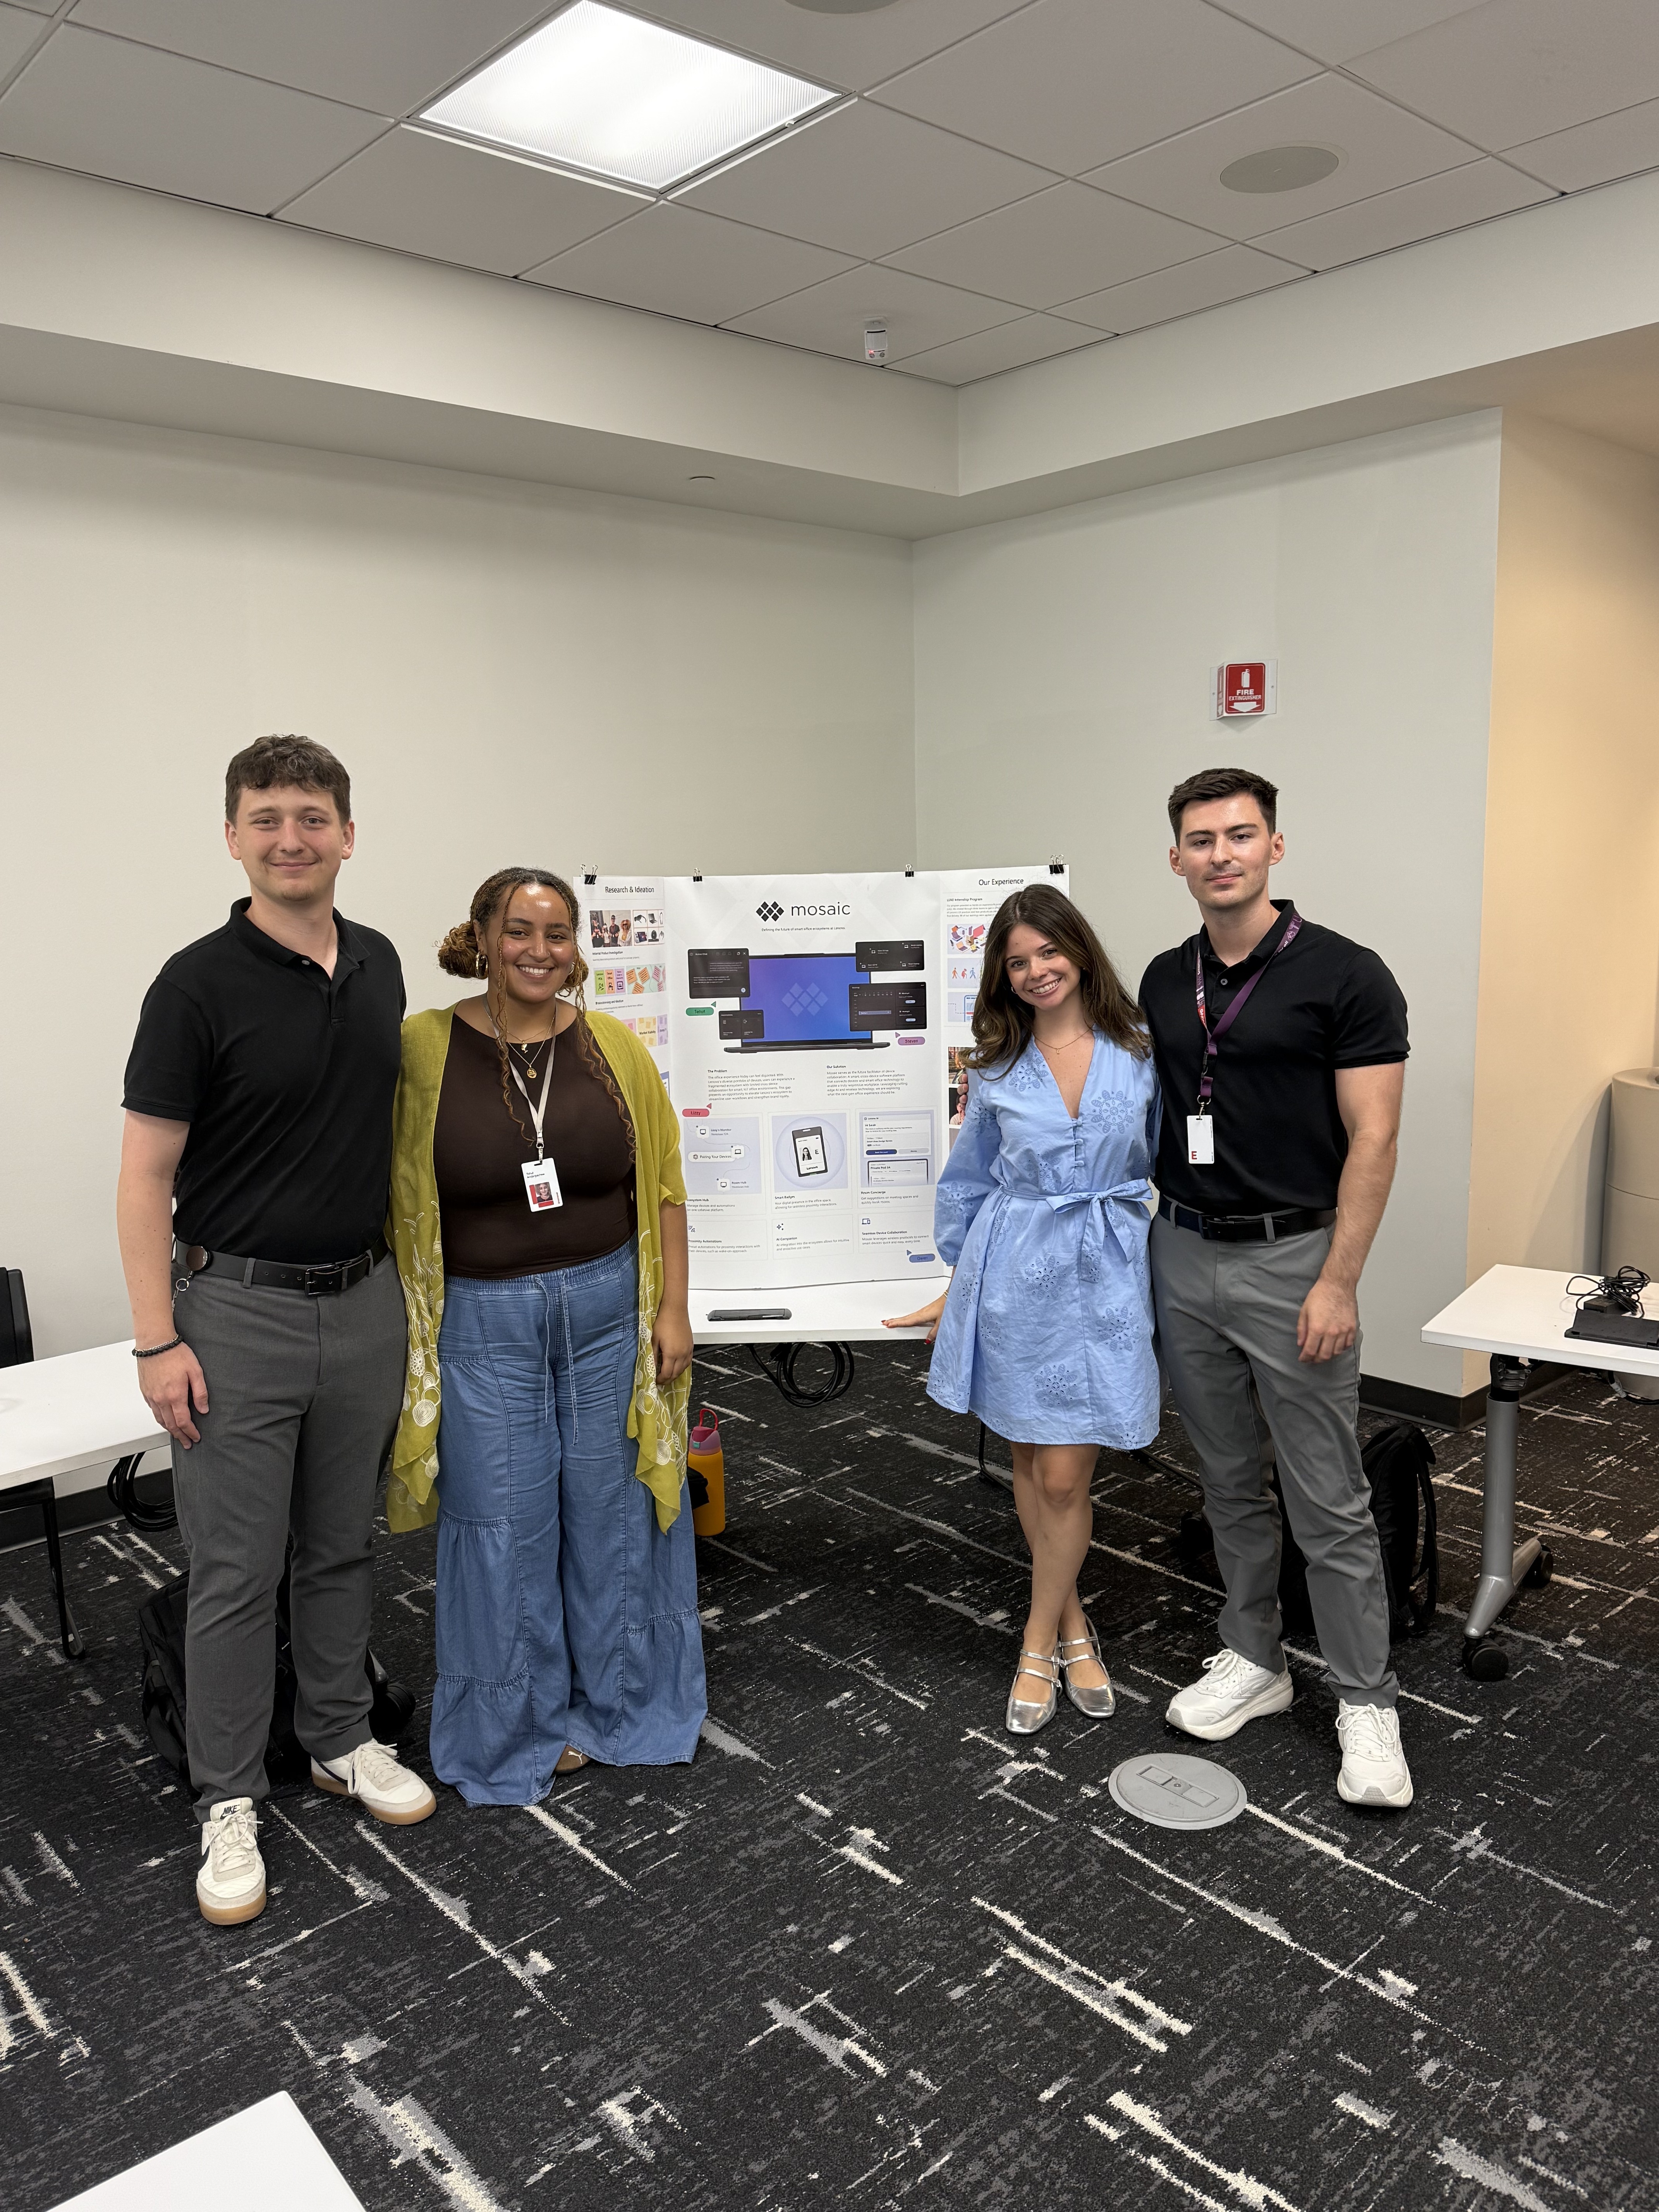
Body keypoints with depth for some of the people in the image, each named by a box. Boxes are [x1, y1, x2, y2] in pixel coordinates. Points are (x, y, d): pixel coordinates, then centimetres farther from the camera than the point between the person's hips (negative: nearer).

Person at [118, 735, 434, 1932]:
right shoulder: (200, 983, -12)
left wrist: (402, 1273, 13)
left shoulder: (380, 966, 5)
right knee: (236, 1570, 5)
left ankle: (342, 1739, 35)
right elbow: (148, 1172, -11)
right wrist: (158, 1340, -15)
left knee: (343, 1547, 17)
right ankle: (229, 1800, 21)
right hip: (239, 1308, -5)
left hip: (364, 1304, 5)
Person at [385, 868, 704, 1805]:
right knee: (503, 1525, 8)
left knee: (613, 1511, 13)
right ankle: (518, 1733, 29)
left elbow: (663, 1188, 2)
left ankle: (620, 1709, 34)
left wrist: (673, 1309, -1)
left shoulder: (616, 1047, -1)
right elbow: (391, 1193, -4)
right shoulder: (421, 1049, -7)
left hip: (609, 1310, 2)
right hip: (484, 1322, -2)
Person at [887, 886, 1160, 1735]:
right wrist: (962, 1278, 15)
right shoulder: (996, 1068, 2)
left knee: (1064, 1476, -1)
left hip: (1104, 1279, -1)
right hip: (1015, 1277, 2)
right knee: (1030, 1464, 11)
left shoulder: (1139, 1052, -1)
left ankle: (1039, 1642, 19)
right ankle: (1070, 1625, 31)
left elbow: (1162, 1162, 7)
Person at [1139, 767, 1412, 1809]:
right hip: (1185, 1256, 6)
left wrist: (1338, 1283, -17)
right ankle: (1254, 1659, 31)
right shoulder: (1164, 981, 7)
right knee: (1231, 1482, 16)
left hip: (1291, 1260, -5)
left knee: (1329, 1498, 3)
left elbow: (1373, 1142, -13)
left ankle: (1367, 1700, 18)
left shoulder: (1345, 975, -11)